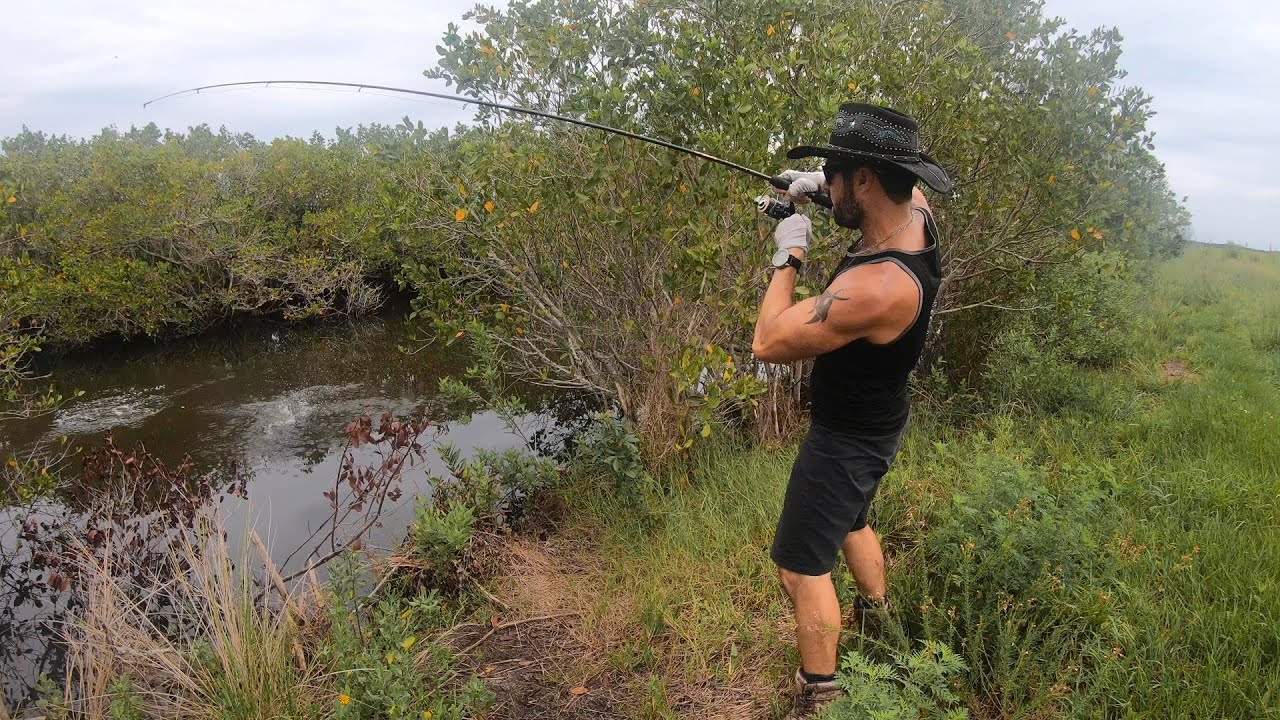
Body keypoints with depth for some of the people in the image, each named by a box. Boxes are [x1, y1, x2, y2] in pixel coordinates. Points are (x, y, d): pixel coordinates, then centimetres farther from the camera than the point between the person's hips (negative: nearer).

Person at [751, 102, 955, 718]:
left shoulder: (877, 286, -37)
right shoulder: (917, 217, -10)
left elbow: (768, 343, -30)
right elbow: (901, 183, 17)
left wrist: (789, 255, -18)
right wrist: (827, 180, 1)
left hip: (845, 439, -10)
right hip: (875, 422, 10)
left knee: (801, 567, 1)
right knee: (849, 521, 31)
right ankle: (879, 619, 54)